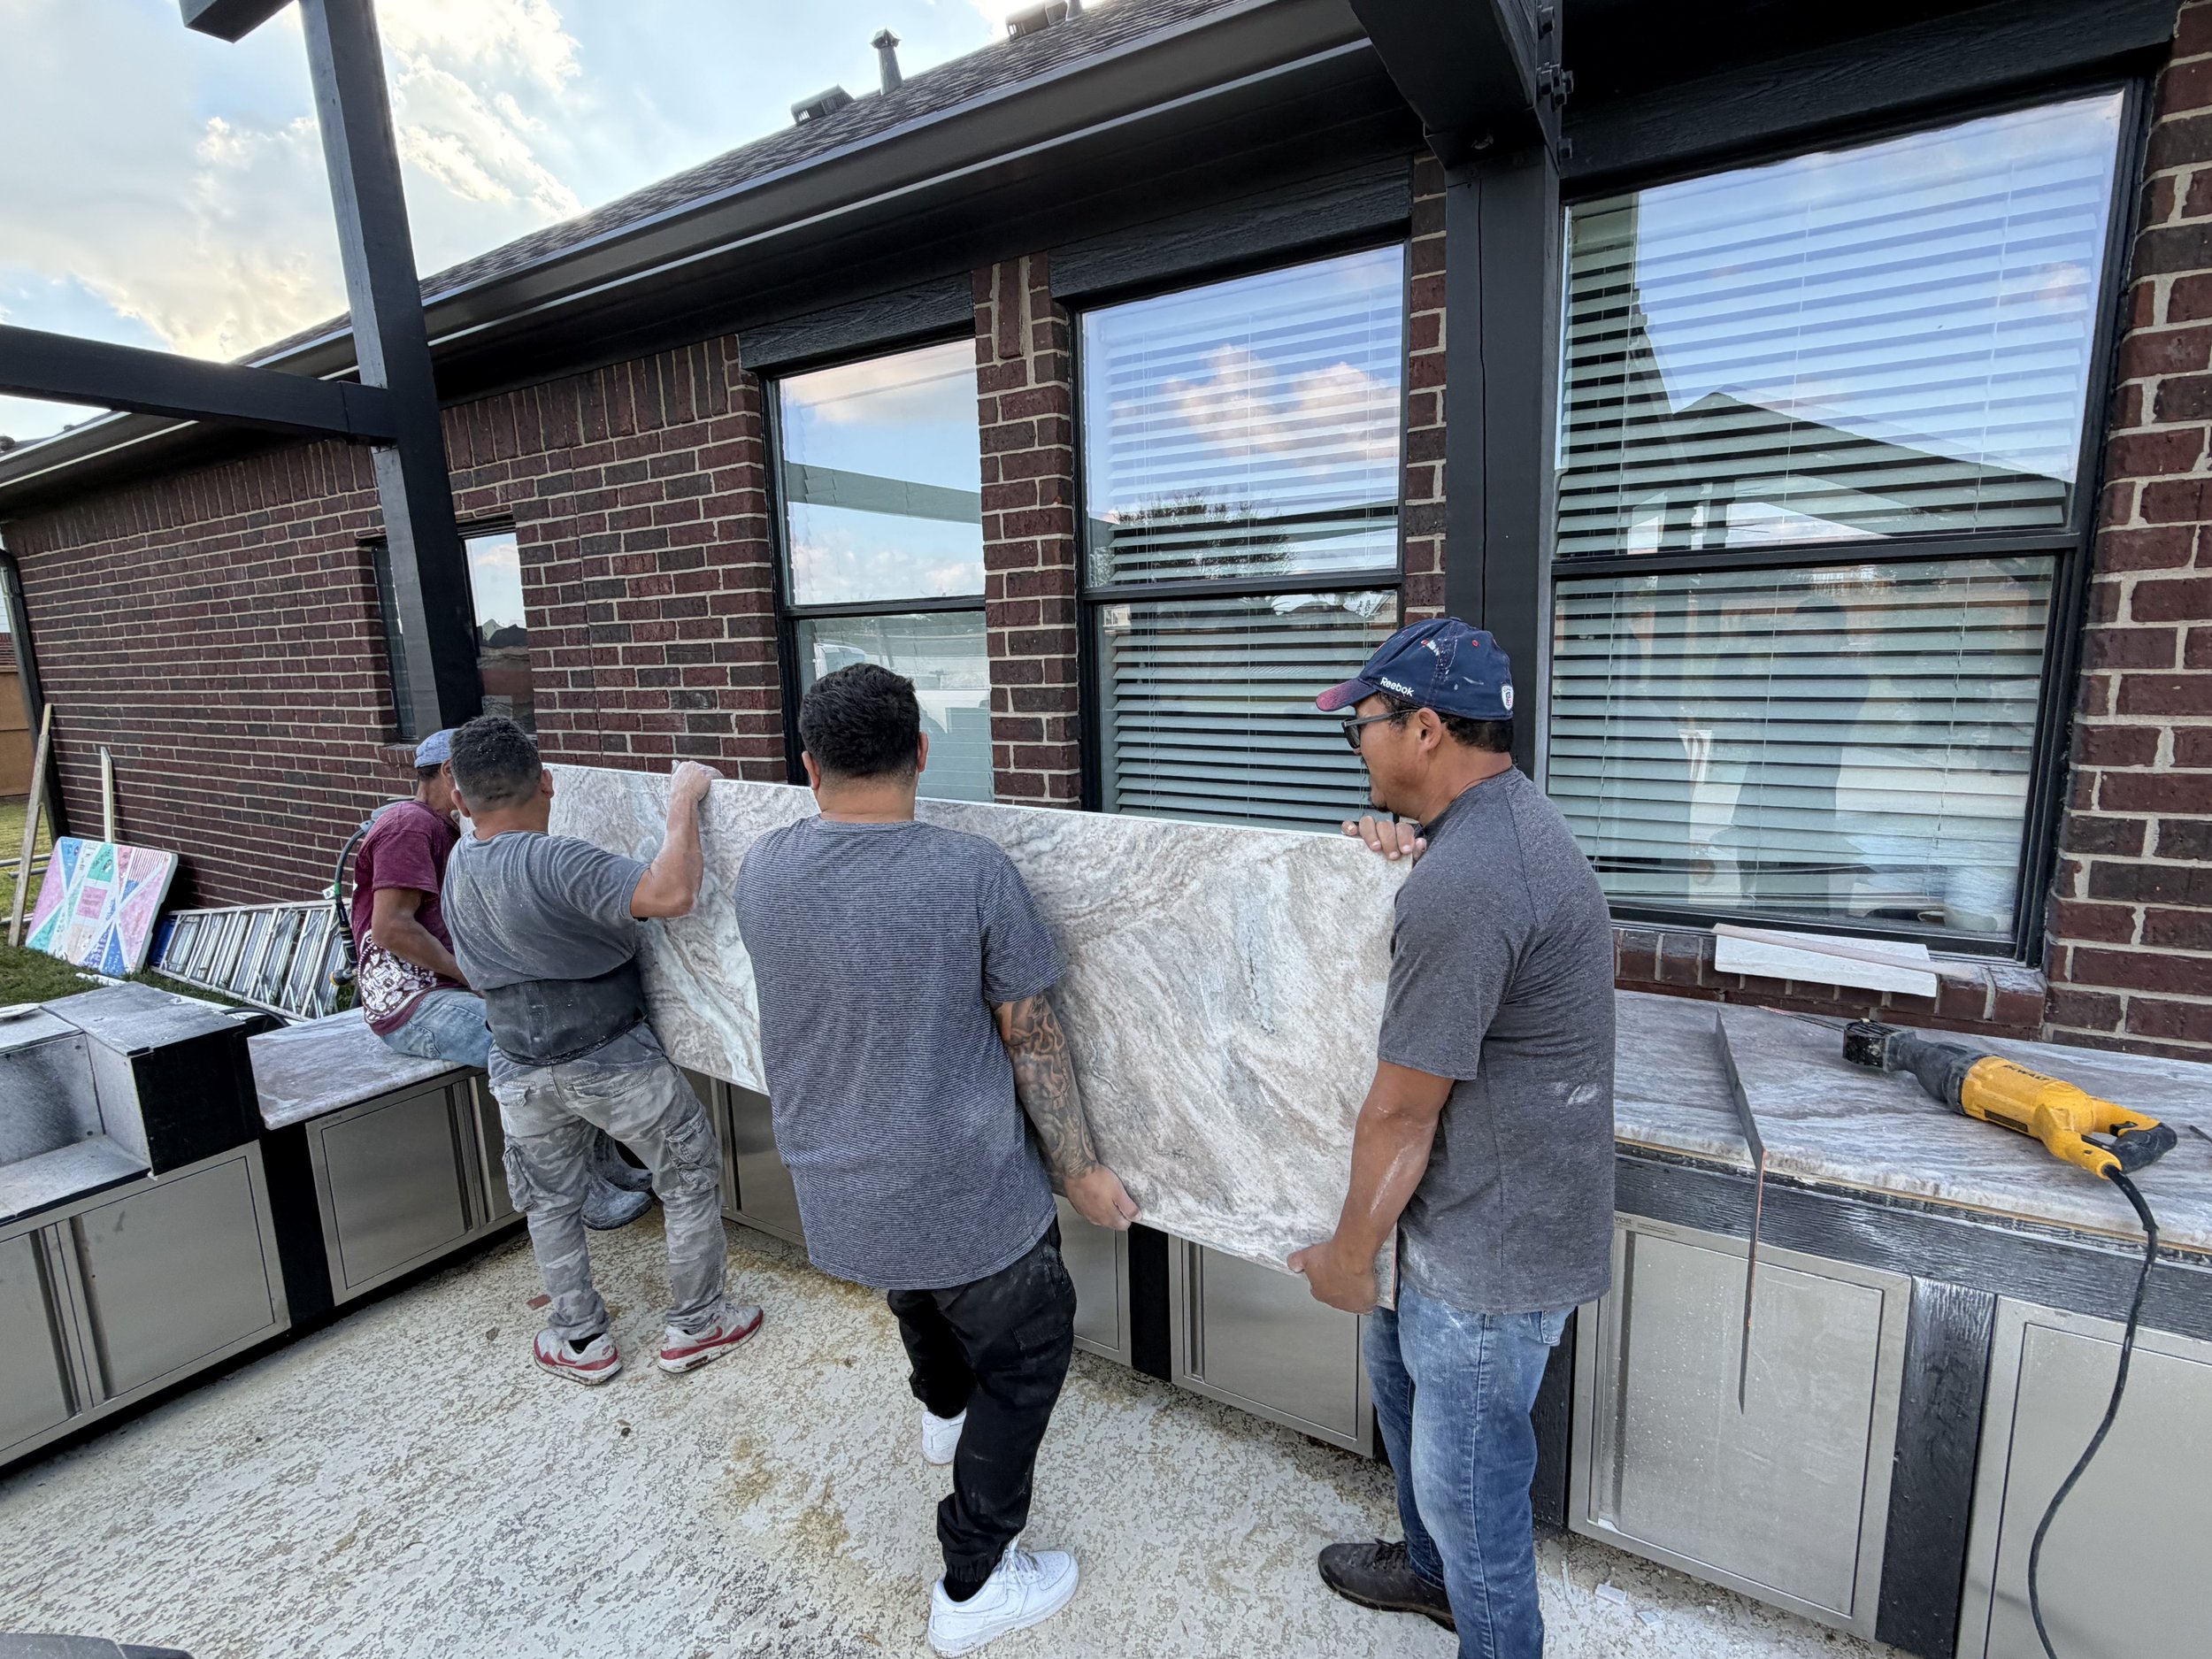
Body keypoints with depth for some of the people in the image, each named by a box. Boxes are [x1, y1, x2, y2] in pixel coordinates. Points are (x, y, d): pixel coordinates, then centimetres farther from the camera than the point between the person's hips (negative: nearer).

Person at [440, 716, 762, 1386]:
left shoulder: (459, 865, -1)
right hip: (612, 1062, -6)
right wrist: (683, 801, -30)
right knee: (692, 1177, 13)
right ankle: (696, 1325, 24)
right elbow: (671, 894, -42)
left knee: (550, 1203, 24)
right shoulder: (556, 862, -27)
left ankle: (580, 1340, 36)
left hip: (522, 1070, 7)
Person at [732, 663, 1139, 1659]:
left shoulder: (761, 872, -10)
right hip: (972, 1197, -5)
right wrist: (1081, 1171, -2)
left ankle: (942, 1412, 64)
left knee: (919, 1288, 36)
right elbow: (1033, 1042, -15)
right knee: (1021, 1360, 21)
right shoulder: (974, 873, -22)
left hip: (837, 1196, 5)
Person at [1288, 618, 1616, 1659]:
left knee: (1466, 1478, 12)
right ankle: (1435, 1570, 54)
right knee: (1401, 1369, 29)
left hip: (1494, 1246, -10)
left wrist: (1348, 1256, -9)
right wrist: (1404, 853, -1)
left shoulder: (1458, 887, -31)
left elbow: (1403, 1112, -25)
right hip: (1483, 1213, 11)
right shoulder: (1511, 816, 2)